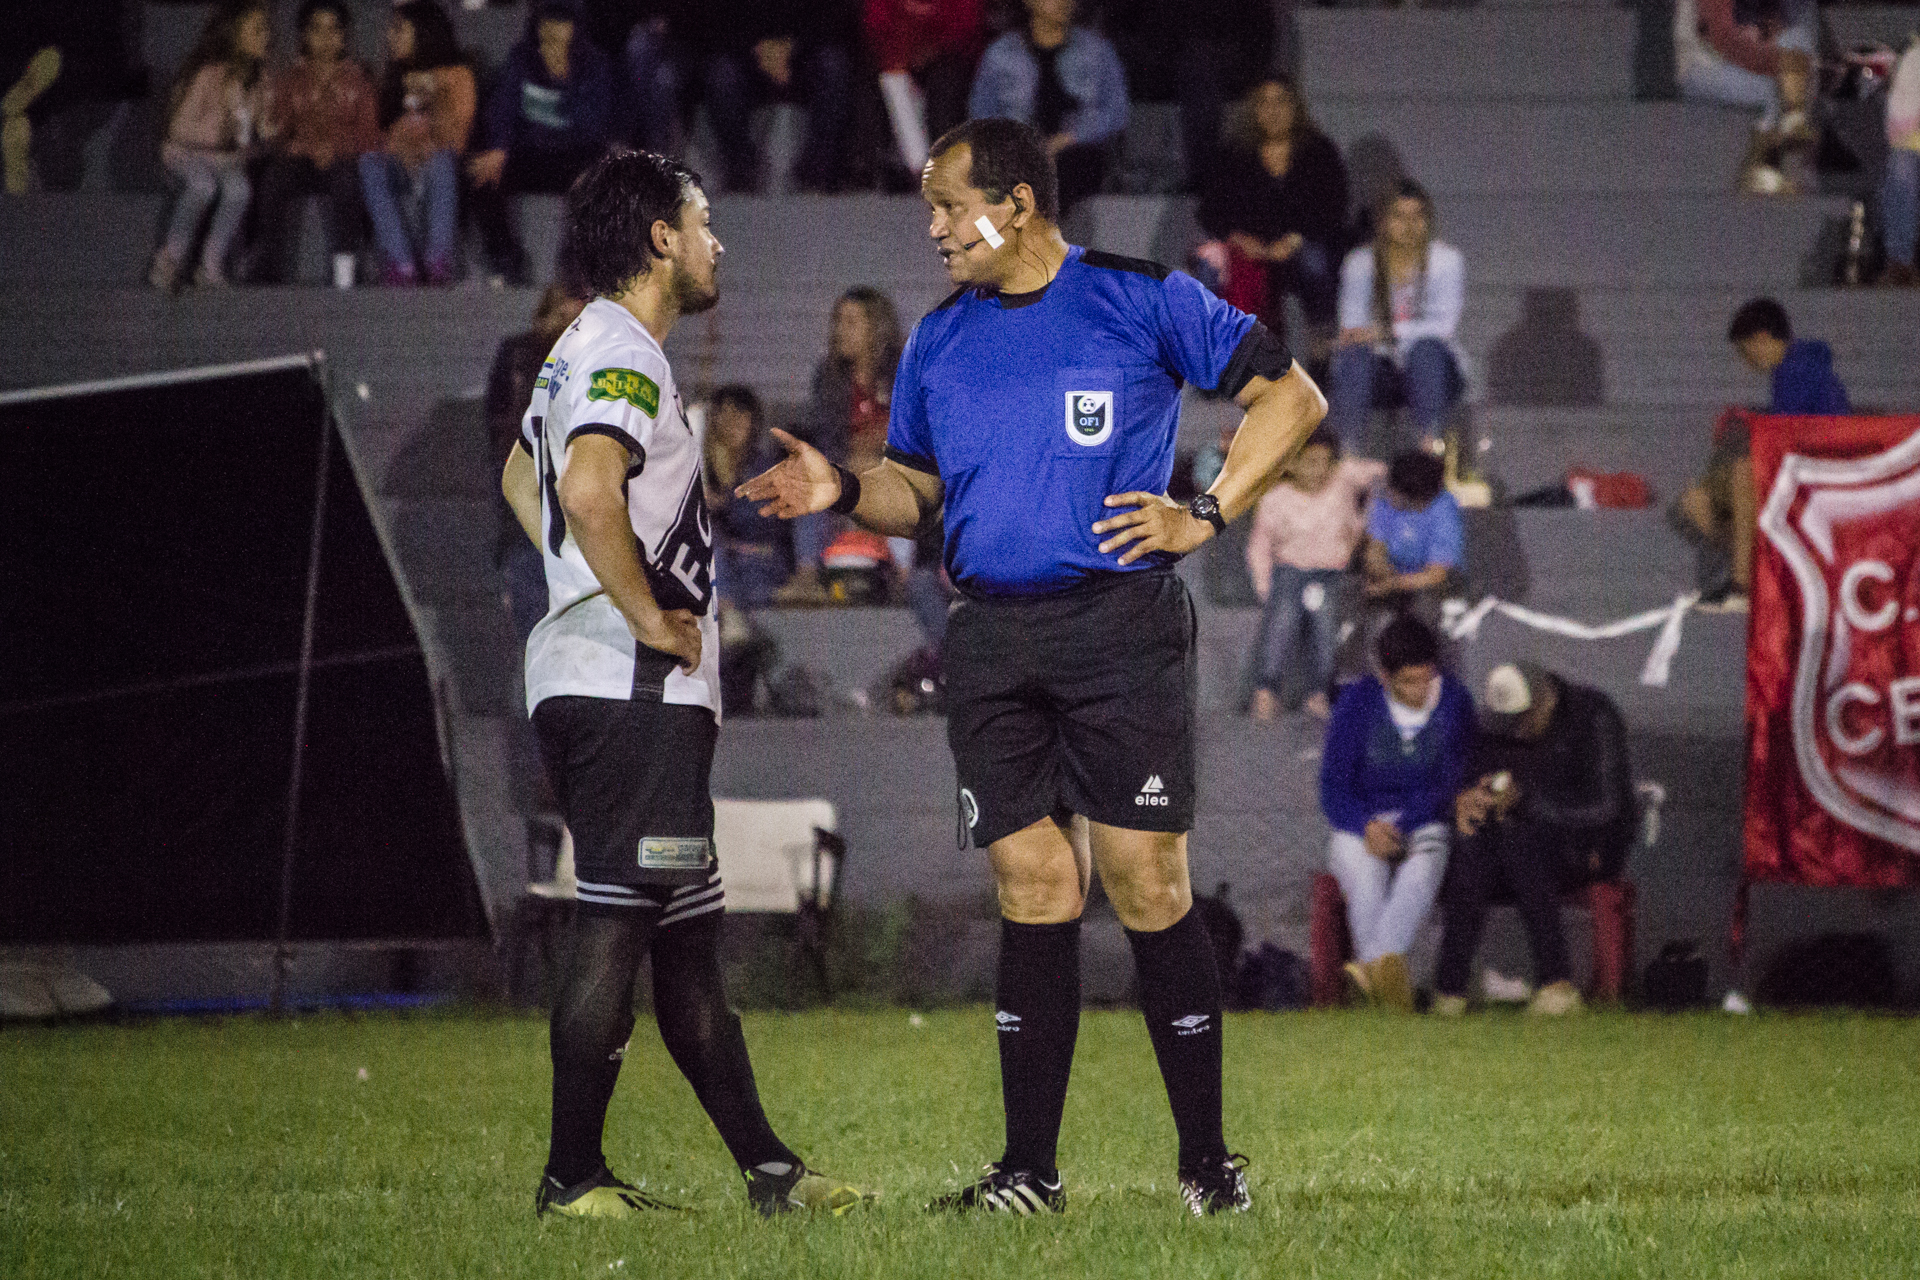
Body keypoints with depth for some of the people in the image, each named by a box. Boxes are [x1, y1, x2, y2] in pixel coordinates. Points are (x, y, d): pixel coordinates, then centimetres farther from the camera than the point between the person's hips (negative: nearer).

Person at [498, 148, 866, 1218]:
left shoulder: (584, 351, 20)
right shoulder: (625, 357, -13)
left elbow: (521, 479, 36)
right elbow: (587, 490, -30)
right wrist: (649, 617, -20)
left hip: (590, 678, 11)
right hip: (634, 690, -11)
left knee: (689, 933, 11)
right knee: (619, 927, -9)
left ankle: (766, 1167, 15)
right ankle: (573, 1176, -6)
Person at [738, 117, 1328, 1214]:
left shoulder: (1141, 300, 0)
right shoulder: (940, 340, 15)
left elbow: (1292, 396, 4)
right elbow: (917, 491, 24)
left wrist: (1206, 516, -4)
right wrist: (845, 491, 3)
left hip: (1120, 621, -4)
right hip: (992, 641, 4)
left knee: (1149, 887, -7)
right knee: (1034, 891, 1)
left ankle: (1207, 1158, 1)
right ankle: (1030, 1172, 6)